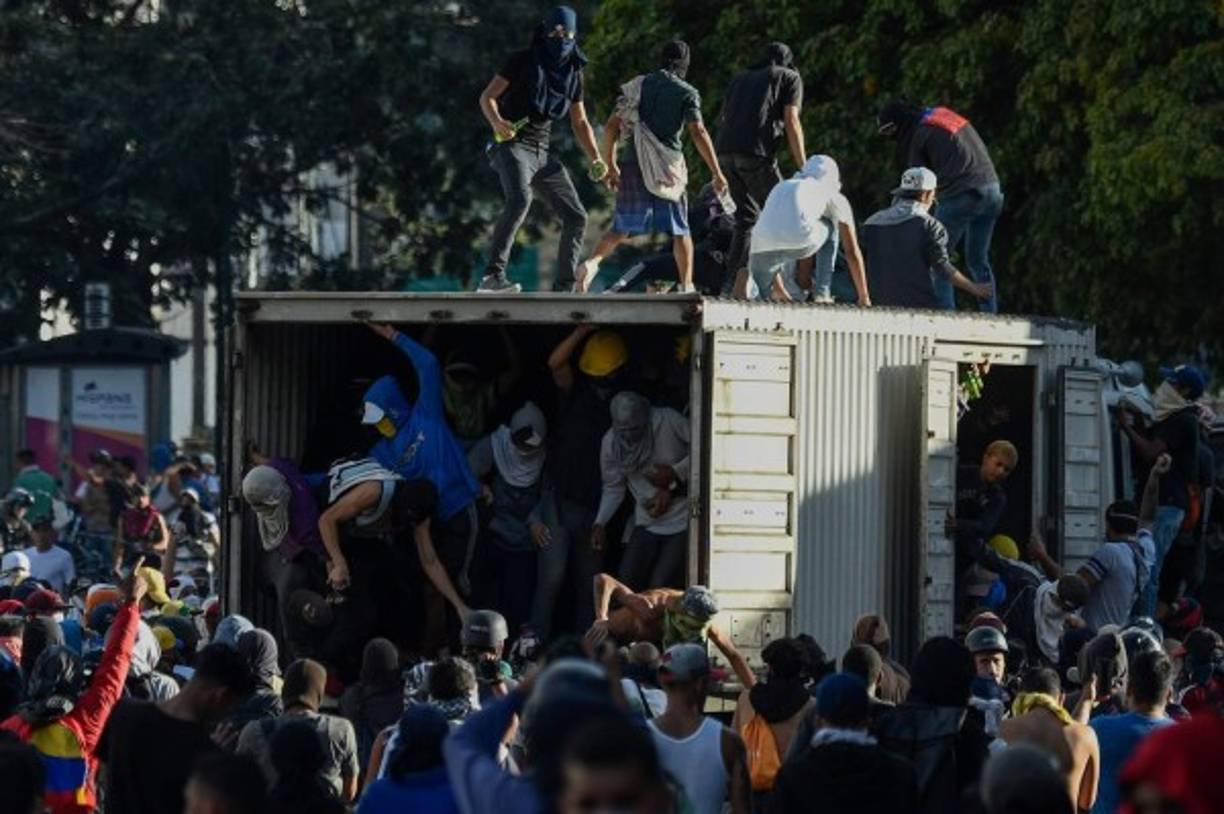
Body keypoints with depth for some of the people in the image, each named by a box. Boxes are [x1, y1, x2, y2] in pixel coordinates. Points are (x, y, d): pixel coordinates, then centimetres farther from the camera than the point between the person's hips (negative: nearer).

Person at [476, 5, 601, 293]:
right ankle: (493, 275, -40)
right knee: (519, 200, -34)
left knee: (576, 217, 2)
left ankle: (564, 288, 12)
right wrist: (497, 123, -28)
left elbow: (580, 123, 19)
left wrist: (595, 159, 5)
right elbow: (487, 97, -7)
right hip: (513, 146, -7)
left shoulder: (573, 73, 13)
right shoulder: (523, 61, -3)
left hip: (542, 153, 7)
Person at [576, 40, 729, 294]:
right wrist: (717, 173, -11)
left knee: (622, 228, 11)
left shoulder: (638, 86, 12)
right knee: (679, 230, 7)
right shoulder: (687, 93, 0)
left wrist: (610, 165, 17)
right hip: (667, 168, -3)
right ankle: (686, 286, 0)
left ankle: (592, 262, -12)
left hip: (633, 165, 3)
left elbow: (611, 126, 10)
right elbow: (698, 133, -10)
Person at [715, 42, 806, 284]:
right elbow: (791, 122, 1)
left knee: (746, 218, 14)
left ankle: (735, 277, 6)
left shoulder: (740, 78, 30)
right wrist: (803, 167, 0)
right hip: (756, 152, -6)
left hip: (725, 151, 6)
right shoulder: (789, 78, 14)